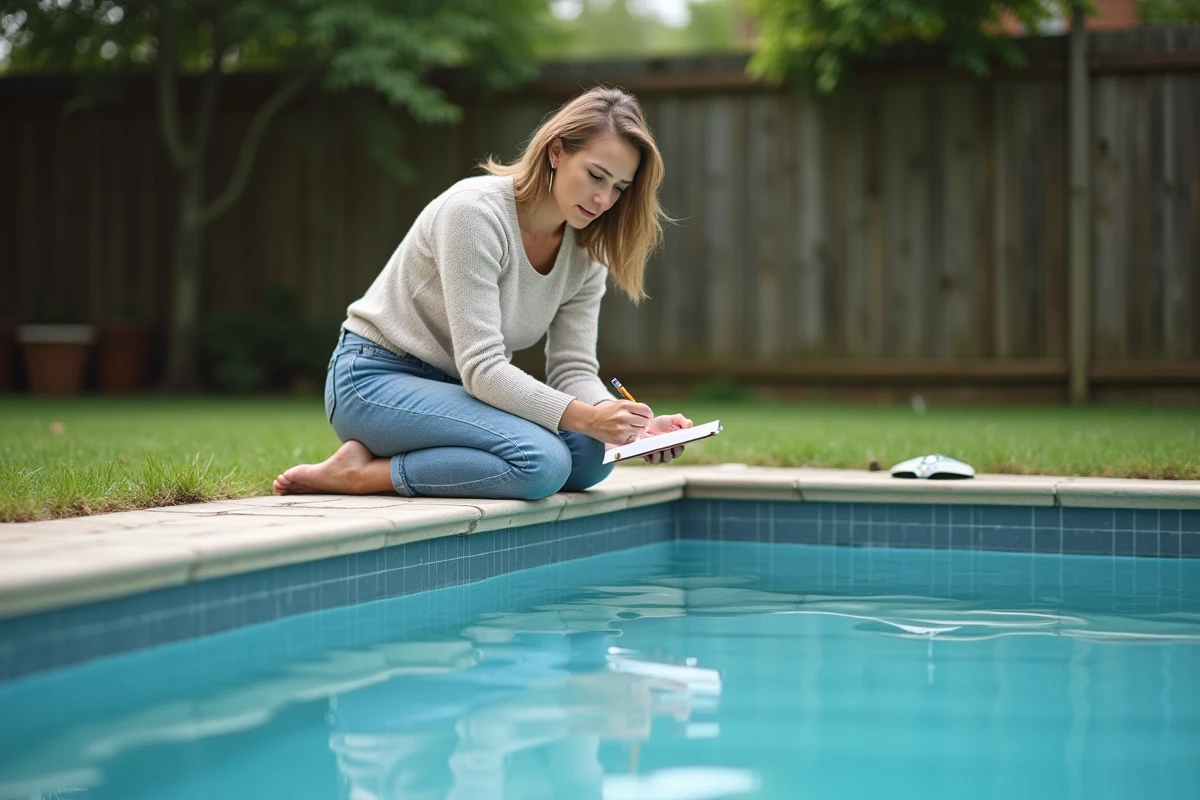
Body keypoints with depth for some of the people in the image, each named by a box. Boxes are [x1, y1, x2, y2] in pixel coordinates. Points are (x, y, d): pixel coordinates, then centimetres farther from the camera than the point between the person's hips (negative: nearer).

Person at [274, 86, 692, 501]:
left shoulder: (587, 252, 1)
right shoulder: (475, 211, -22)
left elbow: (574, 369, -4)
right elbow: (481, 367, -27)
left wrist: (635, 427, -24)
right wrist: (585, 417, -38)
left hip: (453, 389, 9)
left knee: (592, 453, -18)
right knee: (541, 461, -30)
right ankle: (358, 472, -16)